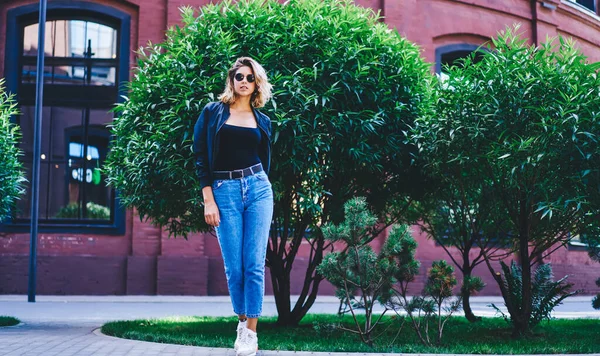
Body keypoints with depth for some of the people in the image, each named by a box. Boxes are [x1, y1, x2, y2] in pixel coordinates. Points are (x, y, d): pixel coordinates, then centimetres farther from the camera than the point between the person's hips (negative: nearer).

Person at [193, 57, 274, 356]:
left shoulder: (262, 121, 12)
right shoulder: (212, 112, 5)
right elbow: (201, 158, 0)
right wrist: (208, 200, -6)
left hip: (257, 189, 2)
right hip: (224, 191, -1)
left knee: (254, 264, -5)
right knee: (233, 266, -2)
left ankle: (251, 332, 0)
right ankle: (242, 321, 19)